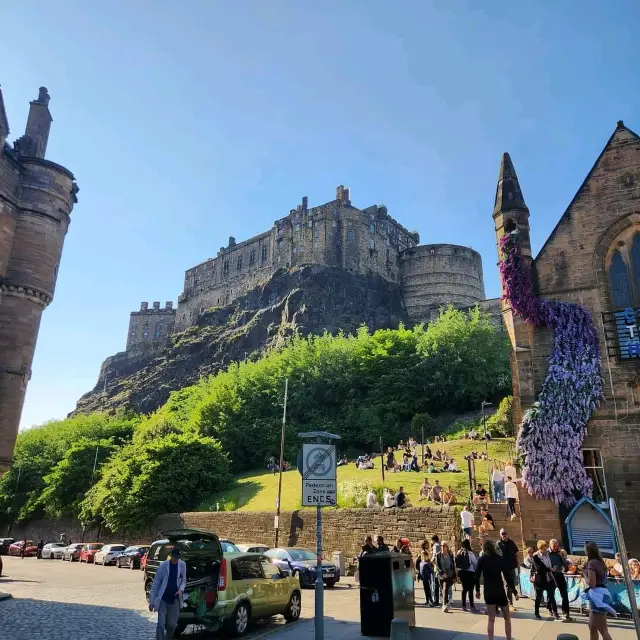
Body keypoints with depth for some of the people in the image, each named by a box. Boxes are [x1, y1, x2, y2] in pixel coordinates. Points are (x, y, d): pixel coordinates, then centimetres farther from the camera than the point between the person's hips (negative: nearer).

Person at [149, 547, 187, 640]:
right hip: (162, 599, -2)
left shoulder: (182, 565, -2)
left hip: (175, 599, 3)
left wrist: (181, 589, -12)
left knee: (172, 624, 9)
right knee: (161, 624, -5)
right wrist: (151, 601, -5)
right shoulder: (163, 565, -12)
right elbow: (155, 583, -6)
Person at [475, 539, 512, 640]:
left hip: (488, 592, 0)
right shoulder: (499, 558, 1)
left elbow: (477, 576, -5)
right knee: (507, 617, 18)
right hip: (500, 591, 0)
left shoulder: (482, 559, -1)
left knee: (491, 619, 9)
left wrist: (477, 590, 6)